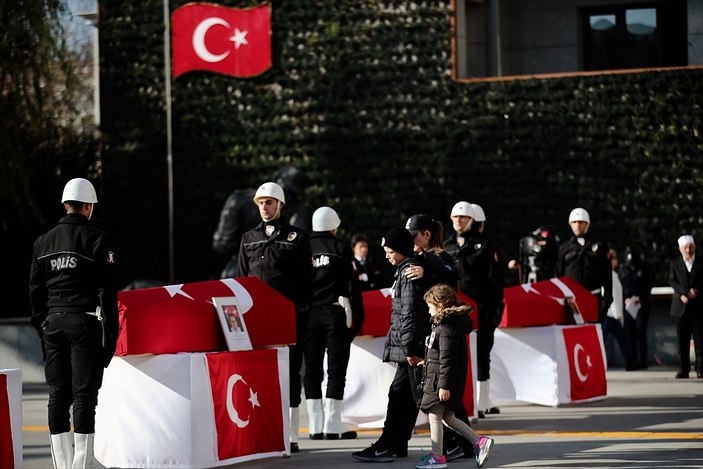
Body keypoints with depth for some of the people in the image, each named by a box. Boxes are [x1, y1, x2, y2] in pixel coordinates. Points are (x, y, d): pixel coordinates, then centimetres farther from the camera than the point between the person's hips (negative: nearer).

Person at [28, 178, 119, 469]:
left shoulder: (43, 242, 11)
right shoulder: (96, 240, -4)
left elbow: (35, 291, 11)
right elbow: (107, 291, -7)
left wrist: (42, 327, 16)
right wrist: (111, 333, -4)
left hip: (53, 322, 5)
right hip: (85, 322, -5)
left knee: (58, 395, 7)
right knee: (84, 394, -5)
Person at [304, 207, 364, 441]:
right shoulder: (340, 248, -1)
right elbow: (352, 283, -3)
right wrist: (358, 315, 2)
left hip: (309, 315, 3)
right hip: (335, 313, -3)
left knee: (312, 370, 6)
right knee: (336, 369, 0)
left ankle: (315, 426, 4)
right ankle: (332, 425, -5)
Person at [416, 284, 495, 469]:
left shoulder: (447, 328, -19)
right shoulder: (447, 323, 13)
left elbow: (448, 359, -23)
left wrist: (444, 385, -24)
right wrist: (428, 362, 37)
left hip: (441, 381, -10)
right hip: (437, 378, 10)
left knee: (434, 416, -2)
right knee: (448, 417, 14)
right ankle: (479, 442, 11)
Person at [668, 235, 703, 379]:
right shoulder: (675, 263, 9)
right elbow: (672, 281, 1)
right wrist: (685, 293, -13)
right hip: (682, 306, 1)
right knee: (682, 340, 1)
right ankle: (683, 369, 3)